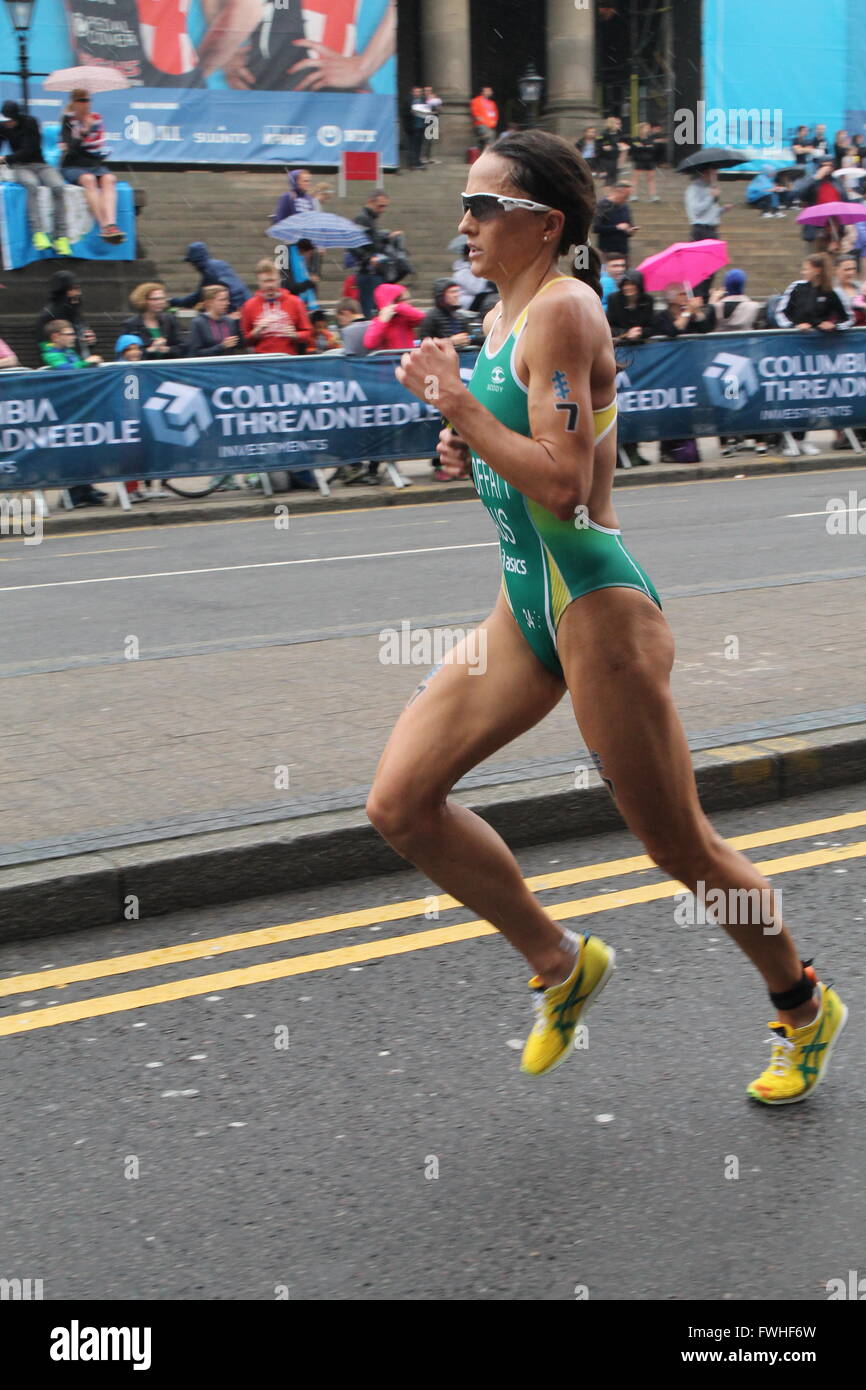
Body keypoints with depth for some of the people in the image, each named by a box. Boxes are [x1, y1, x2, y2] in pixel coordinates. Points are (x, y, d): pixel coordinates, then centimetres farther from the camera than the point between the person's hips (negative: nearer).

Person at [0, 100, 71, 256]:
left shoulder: (30, 123, -7)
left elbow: (28, 150, -14)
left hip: (39, 165, 0)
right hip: (20, 167, 0)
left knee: (58, 187, -30)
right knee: (31, 184, -36)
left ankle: (61, 236, -25)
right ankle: (39, 233, -43)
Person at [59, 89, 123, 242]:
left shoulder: (96, 118, 11)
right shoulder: (68, 120, 3)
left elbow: (99, 148, 6)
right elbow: (71, 148, -10)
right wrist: (84, 132, -22)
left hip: (95, 165, 3)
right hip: (73, 167, -3)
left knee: (109, 179, -29)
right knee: (88, 179, -34)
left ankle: (111, 223, -47)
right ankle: (104, 226, -42)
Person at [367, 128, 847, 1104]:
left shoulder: (563, 310, -17)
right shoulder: (504, 317, 11)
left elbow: (563, 486, -25)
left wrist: (457, 402, -19)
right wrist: (468, 441, 4)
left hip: (596, 611, -9)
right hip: (524, 606, 9)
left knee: (680, 849, 4)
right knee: (400, 803, 1)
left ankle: (804, 1009, 28)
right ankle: (561, 966, 18)